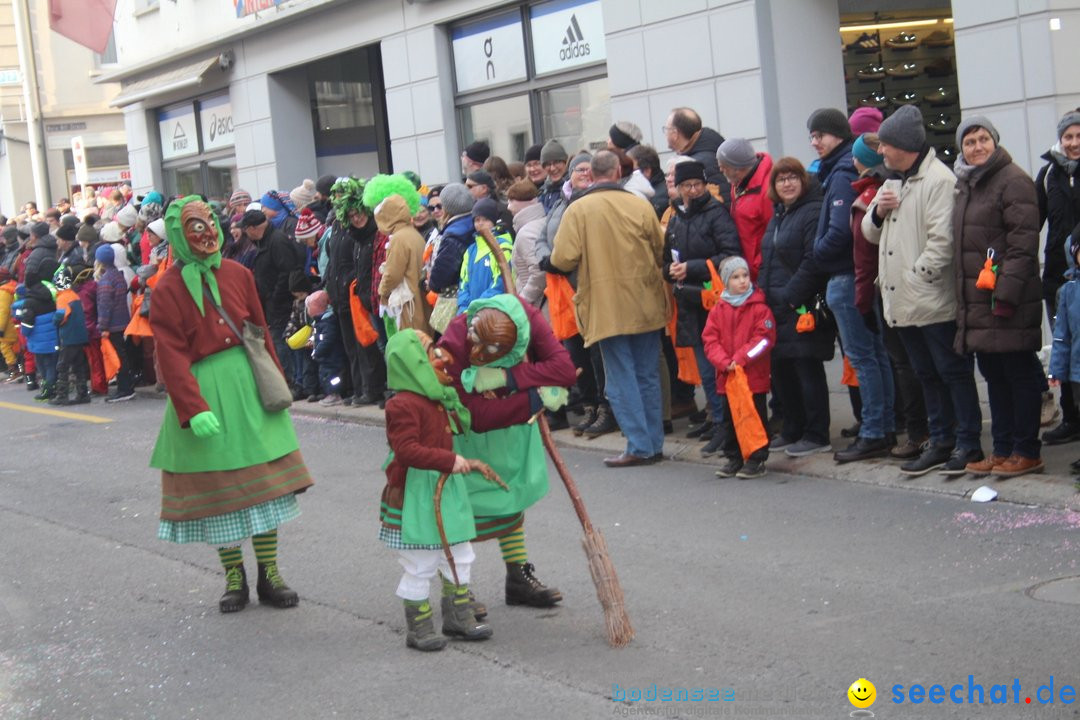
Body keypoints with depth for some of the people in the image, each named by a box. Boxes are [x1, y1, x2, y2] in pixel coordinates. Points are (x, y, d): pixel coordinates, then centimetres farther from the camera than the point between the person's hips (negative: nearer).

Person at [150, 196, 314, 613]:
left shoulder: (237, 274, 5)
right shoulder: (168, 290, -7)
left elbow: (261, 332, 10)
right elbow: (172, 358, -12)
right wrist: (194, 409, -20)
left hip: (249, 383, 4)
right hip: (205, 390, -4)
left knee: (264, 480, 6)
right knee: (218, 485, 5)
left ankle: (269, 575, 17)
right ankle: (234, 578, 18)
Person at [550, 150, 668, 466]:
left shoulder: (578, 209, -9)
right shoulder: (641, 205, -3)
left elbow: (563, 259, -14)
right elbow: (661, 252, 5)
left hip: (607, 307, -3)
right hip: (646, 306, 3)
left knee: (621, 378, 3)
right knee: (648, 375, 13)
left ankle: (639, 446, 1)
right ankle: (654, 443, 17)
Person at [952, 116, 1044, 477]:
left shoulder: (1013, 181, -9)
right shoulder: (965, 186, 18)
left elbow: (1023, 243, -15)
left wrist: (1006, 293, -21)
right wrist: (963, 298, 16)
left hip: (1010, 300, -8)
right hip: (976, 301, 8)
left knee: (1020, 373, -2)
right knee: (994, 375, 12)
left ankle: (1027, 452, 5)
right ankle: (1003, 449, 19)